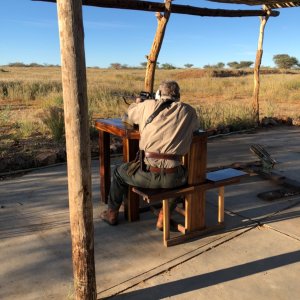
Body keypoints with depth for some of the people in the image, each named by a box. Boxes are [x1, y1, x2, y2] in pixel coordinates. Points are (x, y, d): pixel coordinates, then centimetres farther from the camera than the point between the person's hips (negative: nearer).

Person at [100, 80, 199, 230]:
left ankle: (112, 213, 46)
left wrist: (137, 103, 47)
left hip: (147, 173, 0)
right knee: (184, 175, 37)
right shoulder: (188, 111, 4)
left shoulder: (149, 105, 4)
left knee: (119, 171, 31)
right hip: (172, 178, 1)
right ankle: (164, 216, 31)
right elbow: (195, 126, 26)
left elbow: (130, 114, 24)